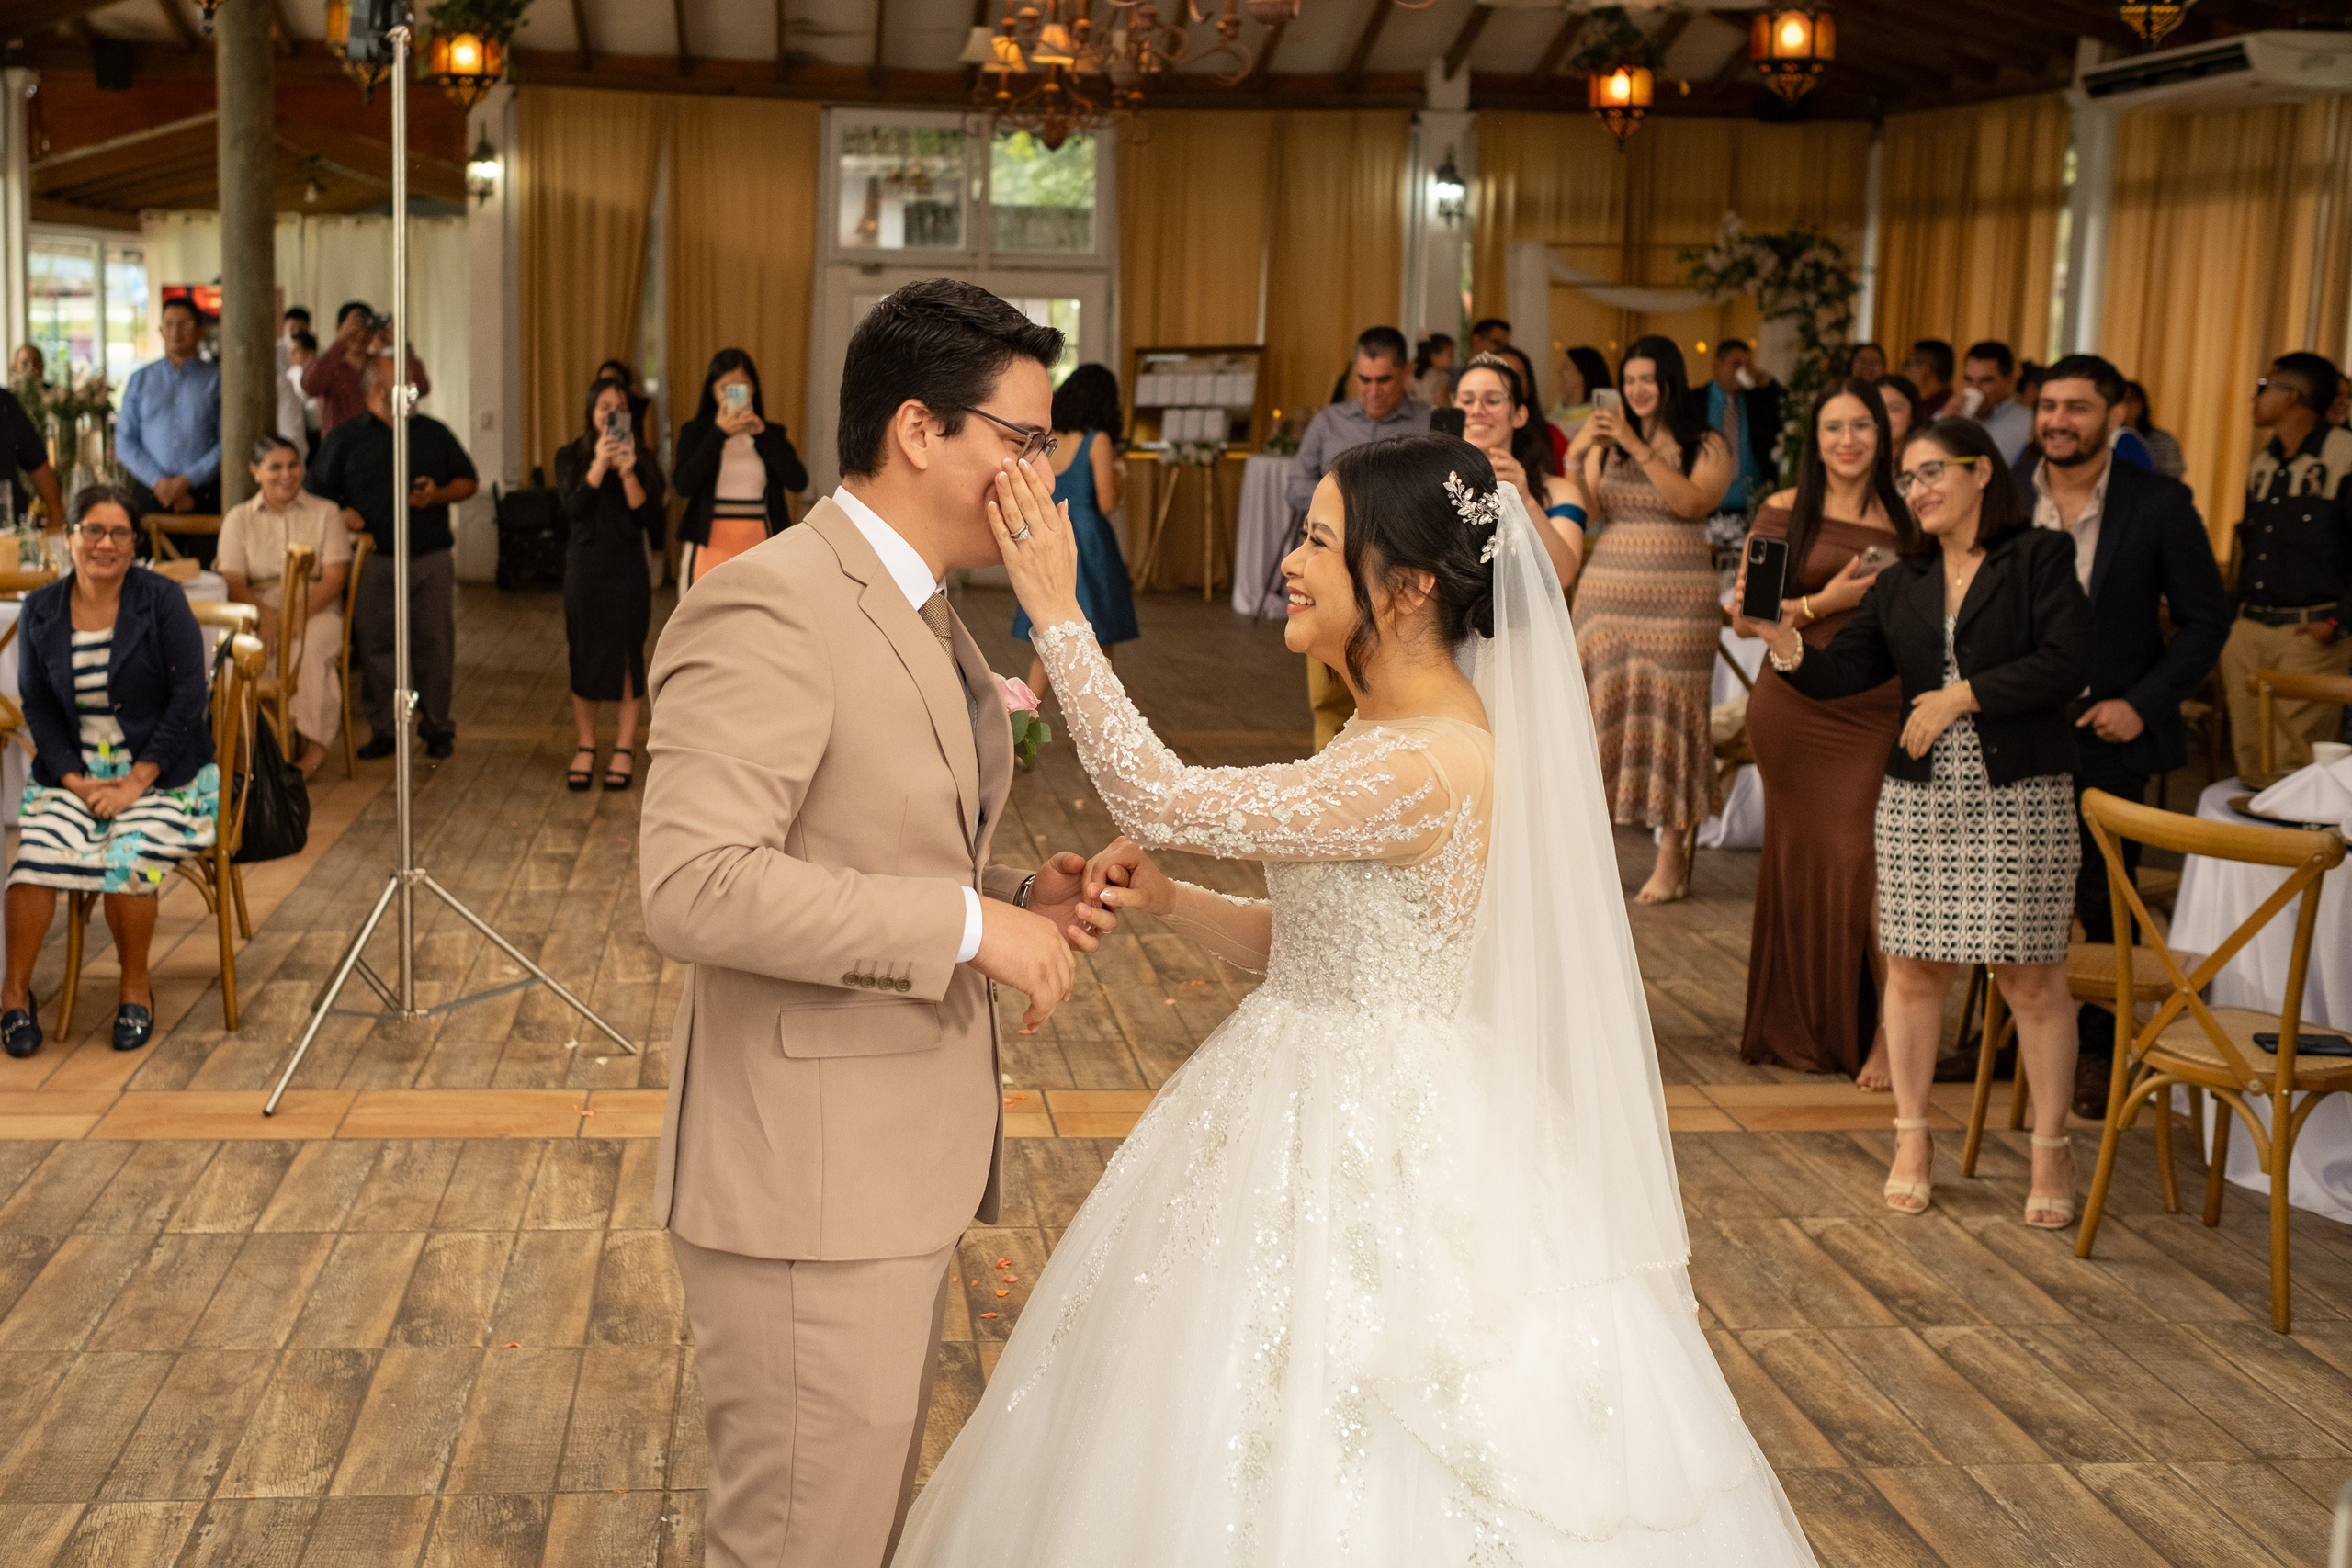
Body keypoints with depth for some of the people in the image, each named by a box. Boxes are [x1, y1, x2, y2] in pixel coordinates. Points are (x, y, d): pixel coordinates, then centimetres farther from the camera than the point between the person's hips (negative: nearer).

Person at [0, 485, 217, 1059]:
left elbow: (187, 699, -8)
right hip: (74, 771, 3)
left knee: (130, 857, -28)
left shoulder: (163, 600, -4)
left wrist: (136, 781, -14)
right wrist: (76, 780, -8)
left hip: (160, 771, -3)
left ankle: (136, 985, -3)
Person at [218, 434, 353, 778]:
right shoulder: (239, 518, 13)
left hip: (318, 611, -1)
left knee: (308, 647, -36)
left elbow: (334, 577, -1)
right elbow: (232, 581, 3)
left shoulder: (325, 512, 10)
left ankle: (314, 743, -24)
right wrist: (264, 614, -18)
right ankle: (276, 739, -30)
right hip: (259, 611, 1)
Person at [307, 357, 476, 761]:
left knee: (435, 644, 0)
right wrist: (341, 516, -12)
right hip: (373, 559, -1)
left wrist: (437, 495, -4)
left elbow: (468, 482, 15)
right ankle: (383, 729, 10)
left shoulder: (434, 432, 13)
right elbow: (320, 493, 8)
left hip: (431, 560, 1)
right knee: (375, 645, 0)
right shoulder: (345, 438, 8)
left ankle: (437, 726, 12)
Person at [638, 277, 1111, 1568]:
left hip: (902, 1168, 10)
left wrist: (1018, 898, 2)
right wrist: (969, 924, -24)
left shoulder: (918, 613, 13)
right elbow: (692, 884, -29)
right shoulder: (771, 608, -19)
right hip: (806, 1181, -10)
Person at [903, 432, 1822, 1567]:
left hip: (1380, 1155, -9)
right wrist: (1167, 901, -2)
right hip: (1329, 1114, 9)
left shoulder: (1422, 769, -25)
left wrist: (1057, 611, -23)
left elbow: (1159, 798, -28)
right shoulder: (1390, 733, 7)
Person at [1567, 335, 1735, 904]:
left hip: (1677, 601, -3)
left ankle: (1672, 858, 1)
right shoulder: (1607, 443, 12)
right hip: (1606, 595, 3)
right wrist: (1576, 457, -13)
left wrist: (1639, 449, -18)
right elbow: (1583, 513, 2)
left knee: (1666, 715, -4)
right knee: (1600, 710, -2)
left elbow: (1692, 501, -14)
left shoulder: (1707, 447, 4)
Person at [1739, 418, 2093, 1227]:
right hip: (1919, 796, 4)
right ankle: (1912, 1138, 19)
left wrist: (1961, 695, -11)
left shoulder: (2041, 558, 0)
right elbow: (1842, 672, 5)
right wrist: (1781, 640, -13)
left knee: (2031, 974, 0)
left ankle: (2052, 1151, 12)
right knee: (1913, 968, 6)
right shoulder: (1900, 585, 14)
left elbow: (2066, 665, -11)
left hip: (2020, 795, -4)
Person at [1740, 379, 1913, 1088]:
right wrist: (1823, 602, -12)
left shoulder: (1905, 517, 9)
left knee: (1869, 864, -8)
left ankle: (1884, 1032, -1)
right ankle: (1803, 1027, 20)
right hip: (1796, 705, 0)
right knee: (1803, 860, 6)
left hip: (1879, 711, 1)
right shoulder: (1785, 512, 4)